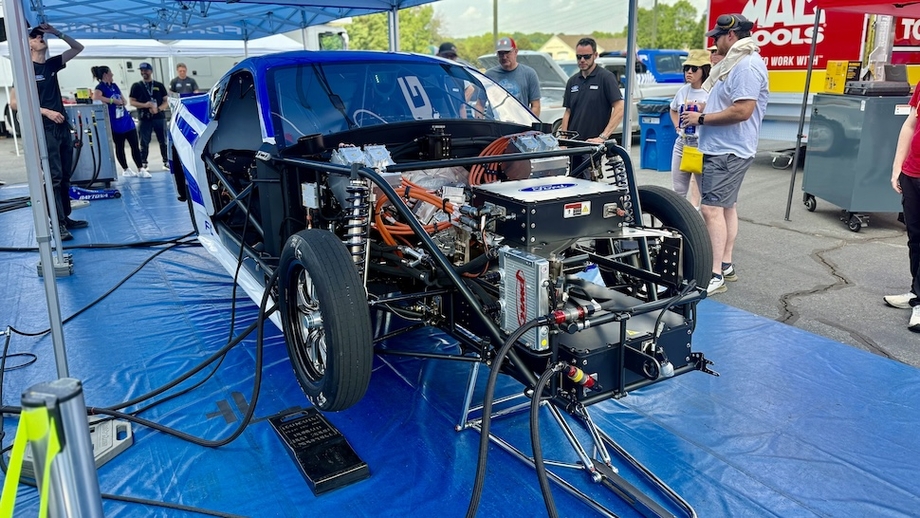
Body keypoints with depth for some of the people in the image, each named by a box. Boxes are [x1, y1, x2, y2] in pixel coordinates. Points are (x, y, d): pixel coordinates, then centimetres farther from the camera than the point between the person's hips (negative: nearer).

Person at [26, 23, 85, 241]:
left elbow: (78, 48, 17)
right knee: (55, 176, -11)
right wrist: (47, 112, -16)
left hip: (63, 126, 7)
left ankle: (66, 218, 17)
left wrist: (57, 33, 5)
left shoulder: (52, 63, 14)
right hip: (45, 129, -7)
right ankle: (59, 224, -11)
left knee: (65, 175, 9)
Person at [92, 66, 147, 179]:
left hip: (127, 120, 6)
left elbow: (124, 101, 18)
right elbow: (95, 98, -30)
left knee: (135, 146, 2)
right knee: (119, 147, 6)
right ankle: (125, 170, 16)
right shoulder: (100, 87, -9)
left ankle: (141, 169, 3)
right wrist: (112, 100, -20)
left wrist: (121, 101, -6)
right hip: (116, 123, -6)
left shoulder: (114, 85, 13)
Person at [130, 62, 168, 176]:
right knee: (144, 142, 0)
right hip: (144, 119, -1)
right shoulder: (136, 86, 7)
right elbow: (132, 102, 3)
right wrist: (144, 105, -15)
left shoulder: (159, 85, 10)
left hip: (159, 117, 1)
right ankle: (143, 164, 5)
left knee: (163, 141, 5)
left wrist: (159, 108, -13)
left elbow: (166, 101, 6)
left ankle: (166, 161, 14)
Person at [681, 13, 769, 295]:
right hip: (723, 148, 11)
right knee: (726, 206, 15)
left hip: (727, 152, -11)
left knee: (712, 208, -15)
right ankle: (726, 265, 24)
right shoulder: (734, 63, 15)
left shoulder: (746, 65, -18)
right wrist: (702, 109, 11)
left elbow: (742, 111, -26)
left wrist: (702, 118, -18)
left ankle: (715, 275, -13)